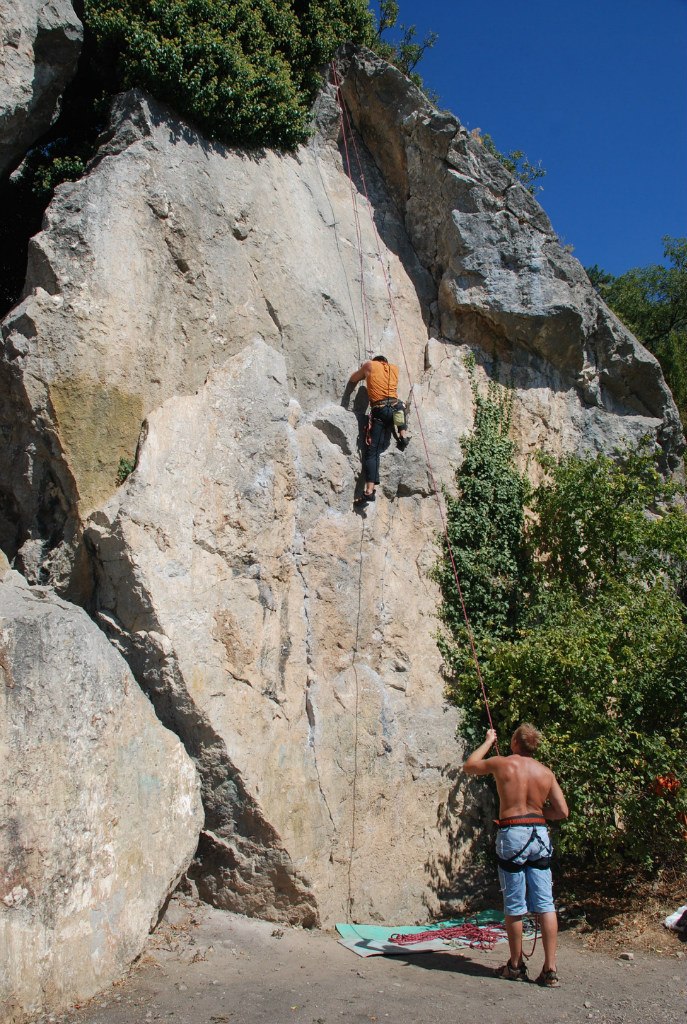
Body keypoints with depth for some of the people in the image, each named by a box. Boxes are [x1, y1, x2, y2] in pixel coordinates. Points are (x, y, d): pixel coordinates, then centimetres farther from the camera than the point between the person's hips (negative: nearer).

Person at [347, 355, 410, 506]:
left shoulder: (370, 365, 11)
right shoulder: (395, 368, 20)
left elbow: (352, 380, 23)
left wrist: (364, 369, 43)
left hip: (379, 412, -3)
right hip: (395, 407, 3)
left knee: (372, 452, -4)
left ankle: (369, 491, -15)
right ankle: (403, 435, 21)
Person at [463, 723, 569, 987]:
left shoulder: (502, 764, -2)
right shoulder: (545, 772, 5)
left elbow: (469, 766, 15)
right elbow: (562, 811, 4)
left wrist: (488, 741, 26)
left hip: (512, 834, -3)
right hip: (539, 834, 3)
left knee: (514, 906, 6)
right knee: (545, 904, 5)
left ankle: (515, 966, 17)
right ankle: (550, 969, 5)